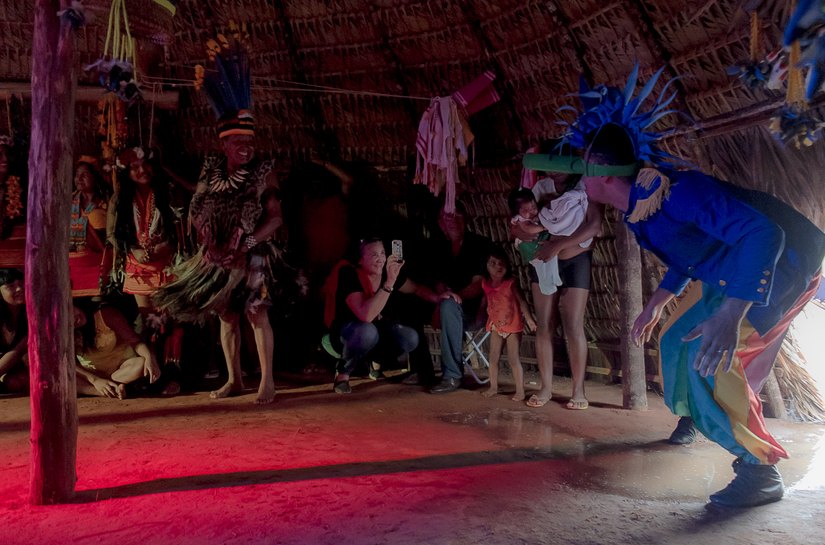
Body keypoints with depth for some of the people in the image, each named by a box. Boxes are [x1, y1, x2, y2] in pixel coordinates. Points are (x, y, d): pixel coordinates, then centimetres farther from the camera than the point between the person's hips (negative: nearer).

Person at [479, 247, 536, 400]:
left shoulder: (511, 283, -15)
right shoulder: (486, 284, -2)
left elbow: (522, 301, -19)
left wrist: (529, 319, -27)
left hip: (512, 326, -5)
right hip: (496, 325, 5)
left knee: (513, 359, -4)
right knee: (493, 358, 10)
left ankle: (520, 391, 5)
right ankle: (493, 387, 23)